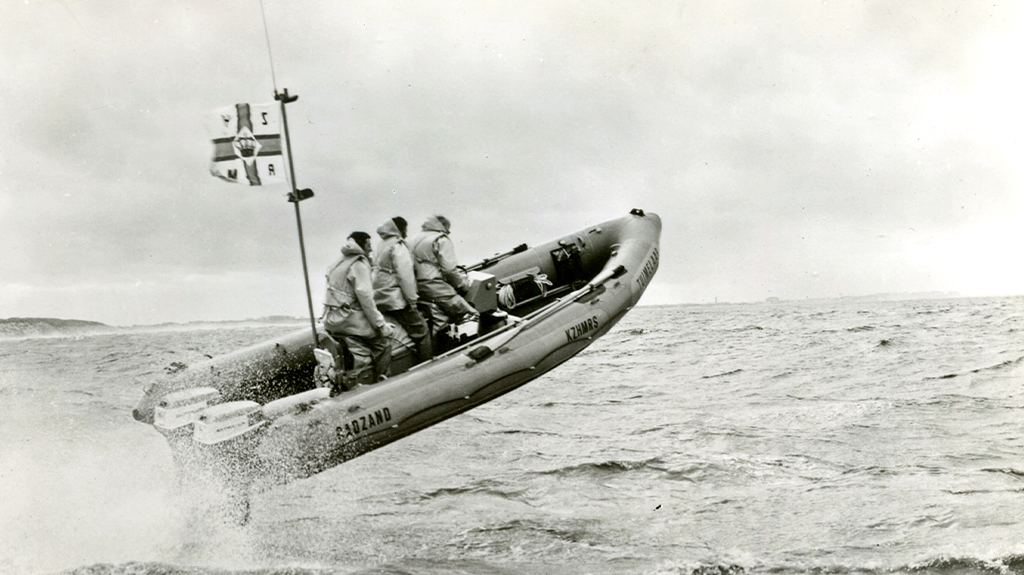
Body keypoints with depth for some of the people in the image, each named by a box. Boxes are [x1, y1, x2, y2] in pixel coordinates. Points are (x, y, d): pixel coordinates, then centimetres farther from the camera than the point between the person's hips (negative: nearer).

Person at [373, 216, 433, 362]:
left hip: (380, 298, 10)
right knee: (420, 330, -4)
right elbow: (405, 276, -20)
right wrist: (412, 301, -15)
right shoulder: (398, 247, -14)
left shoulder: (382, 245, 16)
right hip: (396, 300, -10)